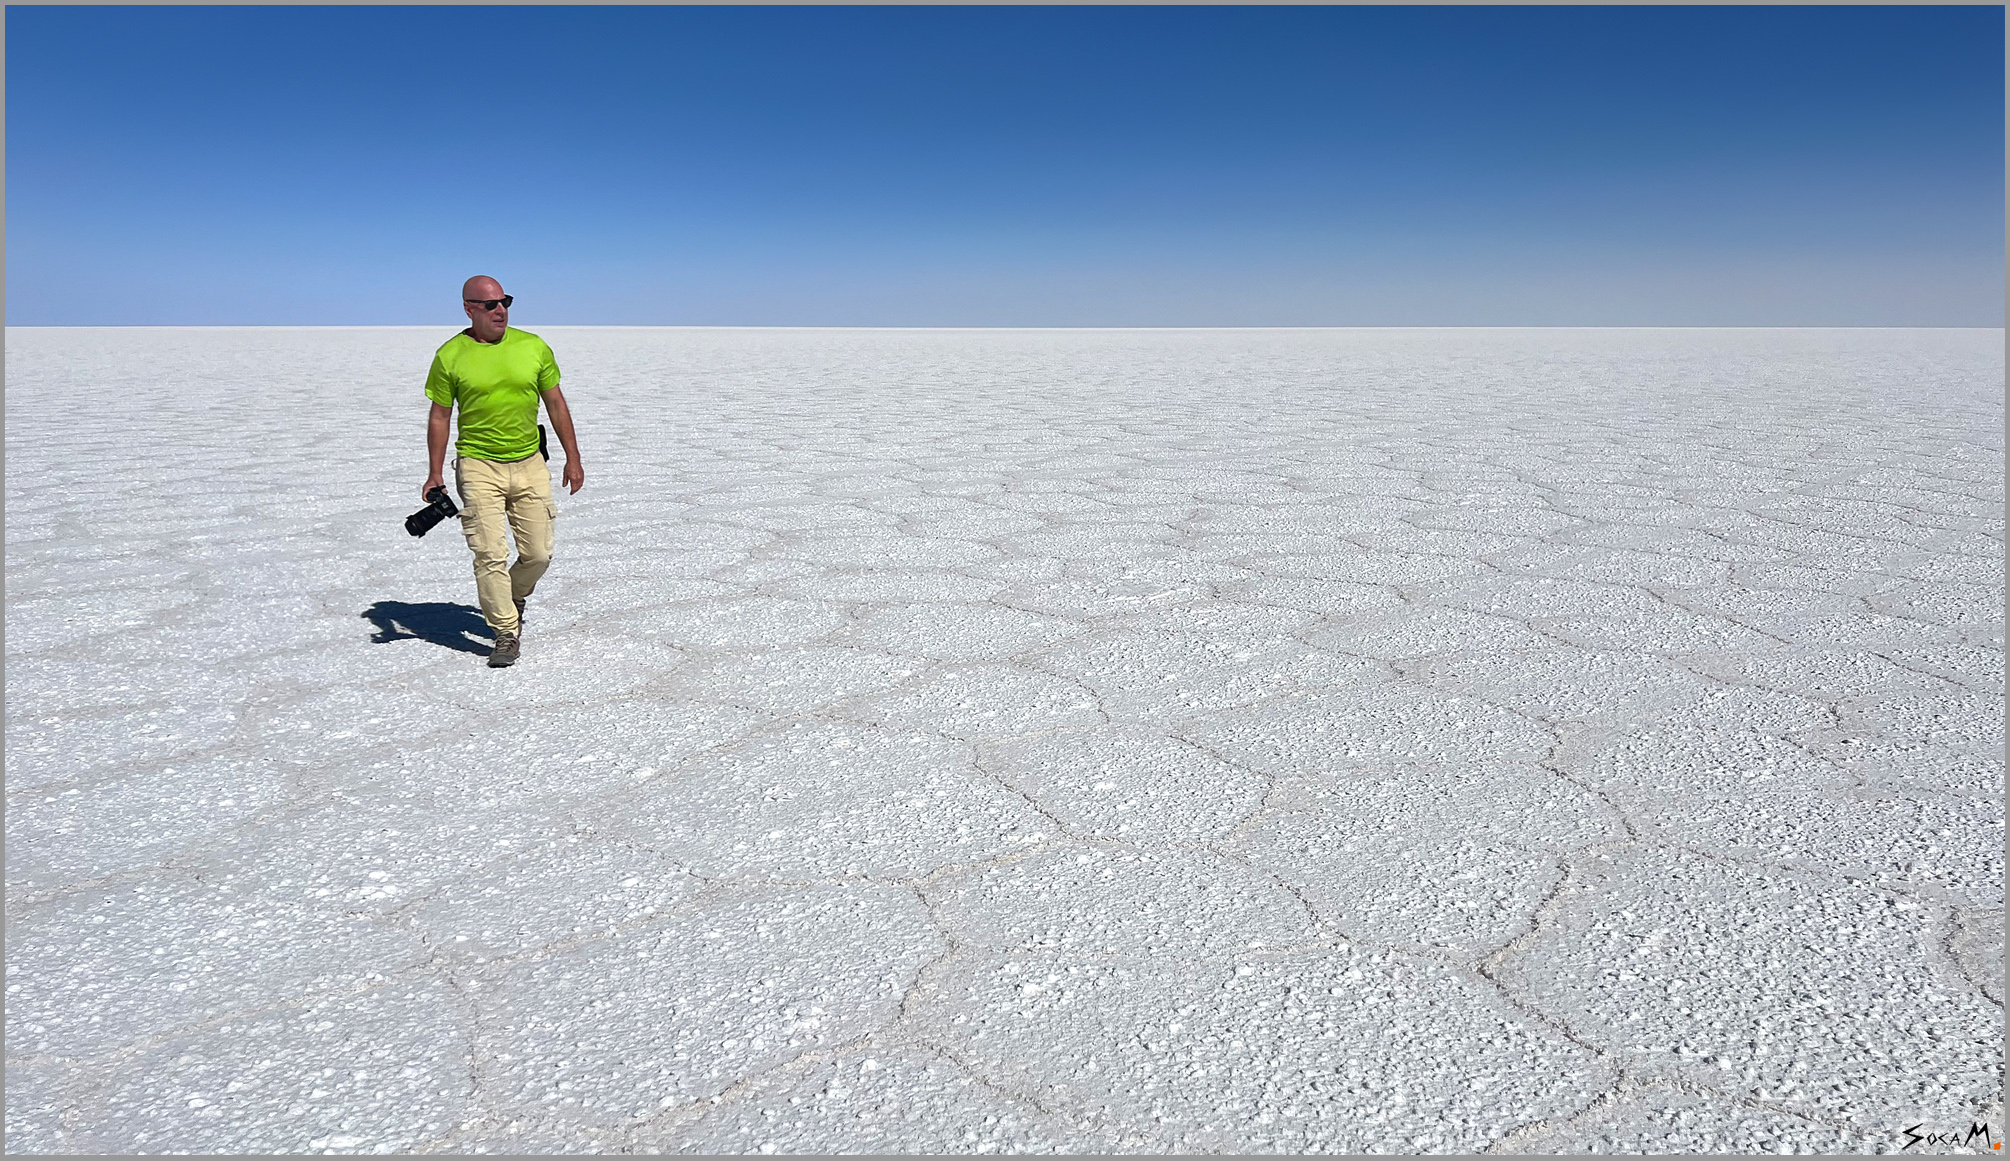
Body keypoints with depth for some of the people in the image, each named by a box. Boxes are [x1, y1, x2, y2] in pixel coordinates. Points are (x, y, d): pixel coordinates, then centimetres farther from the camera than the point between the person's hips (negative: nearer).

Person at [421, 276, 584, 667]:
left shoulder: (533, 347, 3)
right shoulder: (450, 356, -2)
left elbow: (556, 404, 10)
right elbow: (439, 417, 4)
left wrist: (573, 458, 9)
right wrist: (434, 475, 1)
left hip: (530, 464, 3)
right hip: (479, 466, -2)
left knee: (538, 554, 5)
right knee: (490, 555, -7)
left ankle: (514, 598, 36)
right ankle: (506, 634, 5)